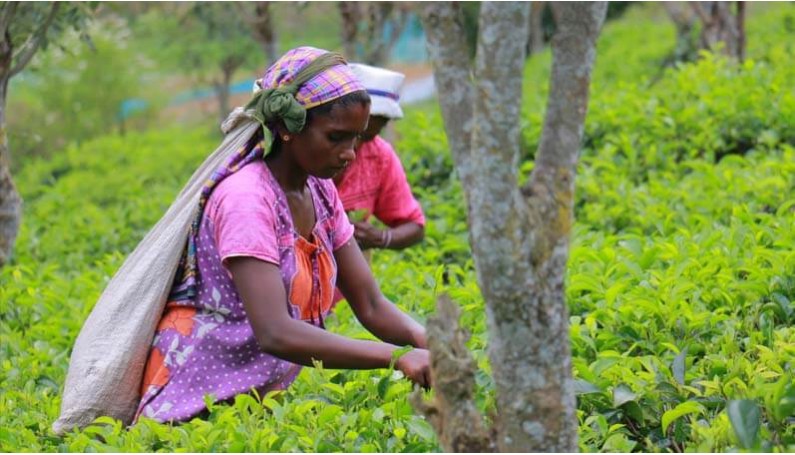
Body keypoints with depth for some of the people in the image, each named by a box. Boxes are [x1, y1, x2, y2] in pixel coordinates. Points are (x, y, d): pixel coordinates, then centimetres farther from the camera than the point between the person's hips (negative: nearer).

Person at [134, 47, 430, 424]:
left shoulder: (320, 193, 7)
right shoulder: (246, 197, -18)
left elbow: (371, 306, 4)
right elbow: (275, 333, -29)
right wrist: (397, 357, -33)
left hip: (263, 394, 9)